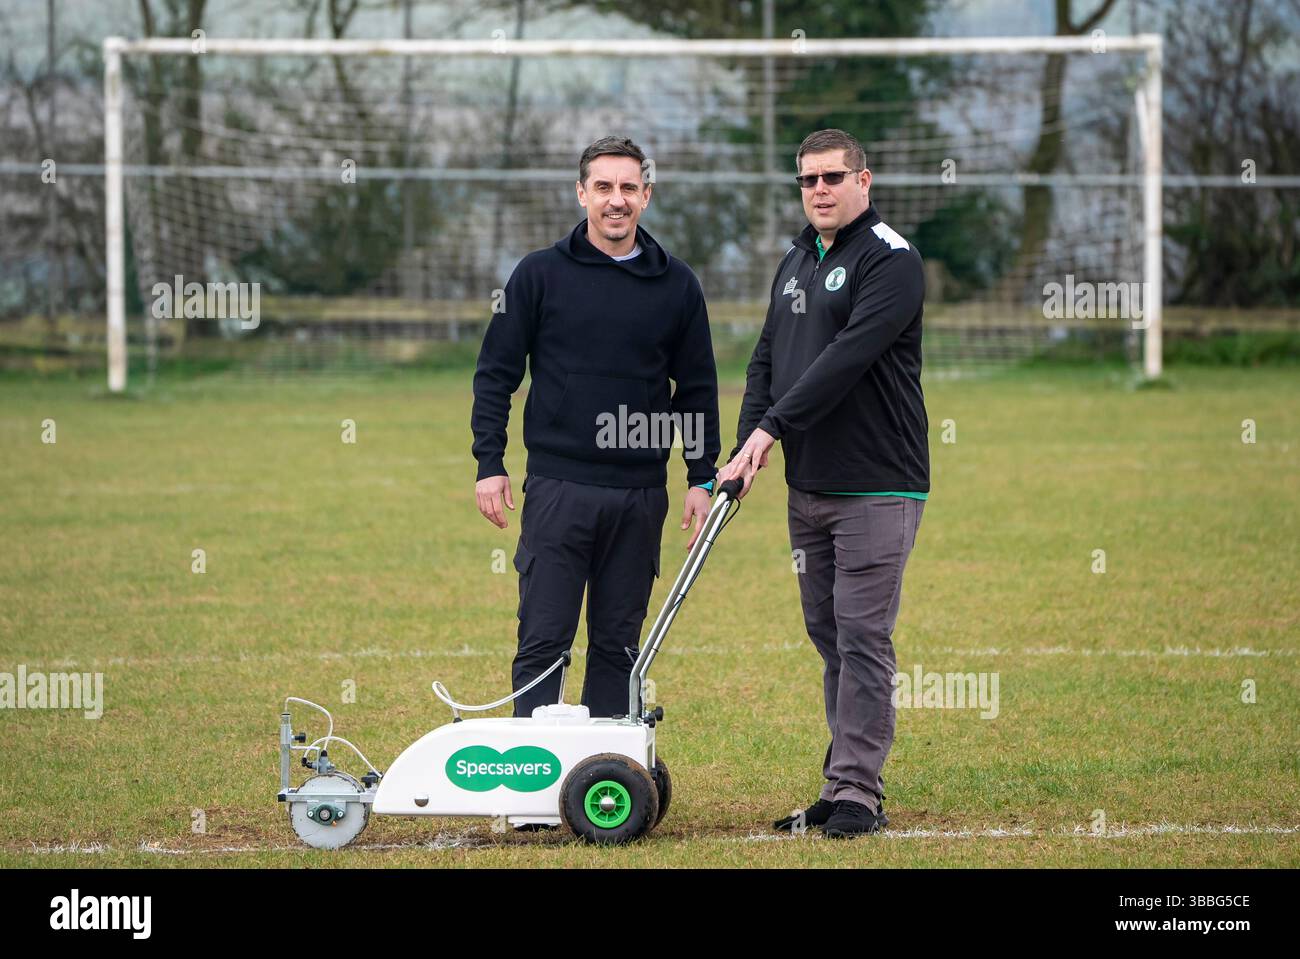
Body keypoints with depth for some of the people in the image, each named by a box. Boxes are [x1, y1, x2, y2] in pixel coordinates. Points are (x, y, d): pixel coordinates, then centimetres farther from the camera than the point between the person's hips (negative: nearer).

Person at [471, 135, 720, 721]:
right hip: (557, 489, -2)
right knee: (544, 640, -3)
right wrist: (489, 464, -4)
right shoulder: (540, 275, 2)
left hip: (640, 495, 2)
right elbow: (495, 374, 3)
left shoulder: (676, 286, 8)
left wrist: (702, 478, 8)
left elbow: (697, 387, 13)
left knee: (619, 644, 7)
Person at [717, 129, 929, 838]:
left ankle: (857, 791, -6)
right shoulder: (795, 263, 17)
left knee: (862, 638, -8)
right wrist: (746, 448, 1)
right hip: (807, 487, 8)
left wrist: (773, 426, -22)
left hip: (877, 487, -8)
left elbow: (847, 358, -20)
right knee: (829, 638, 10)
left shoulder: (890, 261, -10)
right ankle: (842, 786, 15)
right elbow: (767, 359, 16)